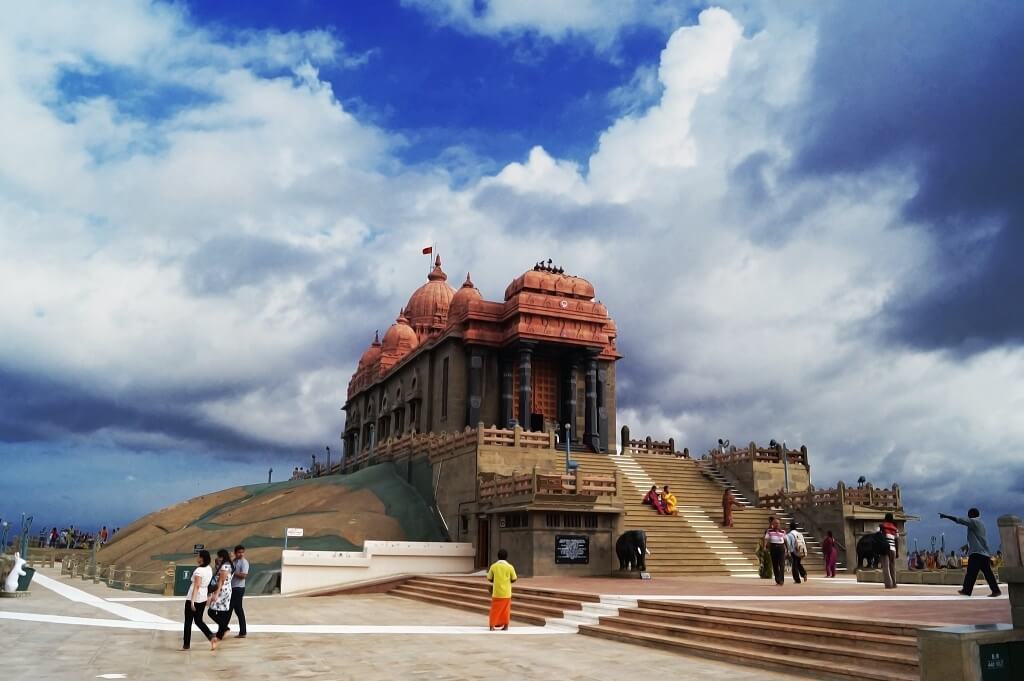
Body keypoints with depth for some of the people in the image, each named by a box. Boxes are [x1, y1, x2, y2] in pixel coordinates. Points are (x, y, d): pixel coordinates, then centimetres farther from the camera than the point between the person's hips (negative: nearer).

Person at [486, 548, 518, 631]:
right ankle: (505, 626, 13)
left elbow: (489, 579, 2)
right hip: (506, 593, 0)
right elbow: (514, 579, -2)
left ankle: (492, 626, 7)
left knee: (495, 609, 8)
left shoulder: (493, 566, -5)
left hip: (496, 592, 0)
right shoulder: (510, 567, -7)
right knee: (506, 609, 11)